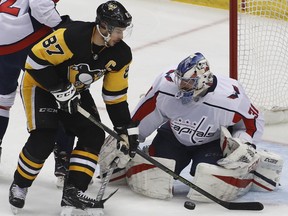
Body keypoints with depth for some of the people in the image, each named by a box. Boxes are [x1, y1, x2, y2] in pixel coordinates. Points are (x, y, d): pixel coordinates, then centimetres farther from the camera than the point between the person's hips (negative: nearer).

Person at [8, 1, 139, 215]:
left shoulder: (121, 54, -13)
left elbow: (116, 95, -2)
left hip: (75, 90, 7)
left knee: (94, 136, -6)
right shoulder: (71, 36, -34)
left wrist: (127, 130, -2)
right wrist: (60, 89, -28)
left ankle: (73, 192, -4)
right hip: (41, 84, -7)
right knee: (43, 140, -18)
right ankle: (19, 185, 6)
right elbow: (37, 59, -27)